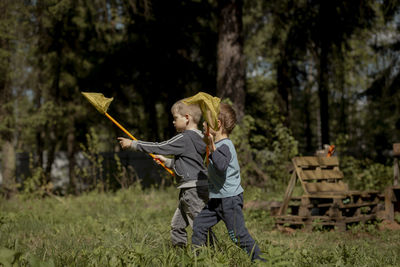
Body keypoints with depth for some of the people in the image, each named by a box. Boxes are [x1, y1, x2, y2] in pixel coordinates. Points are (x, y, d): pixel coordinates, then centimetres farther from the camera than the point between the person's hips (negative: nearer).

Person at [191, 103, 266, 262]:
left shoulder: (224, 146, -18)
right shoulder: (218, 144, 11)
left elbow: (222, 166, -37)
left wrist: (212, 147, -43)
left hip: (230, 199, -10)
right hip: (216, 199, 10)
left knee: (238, 234, -6)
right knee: (199, 225, 8)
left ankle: (258, 259, 4)